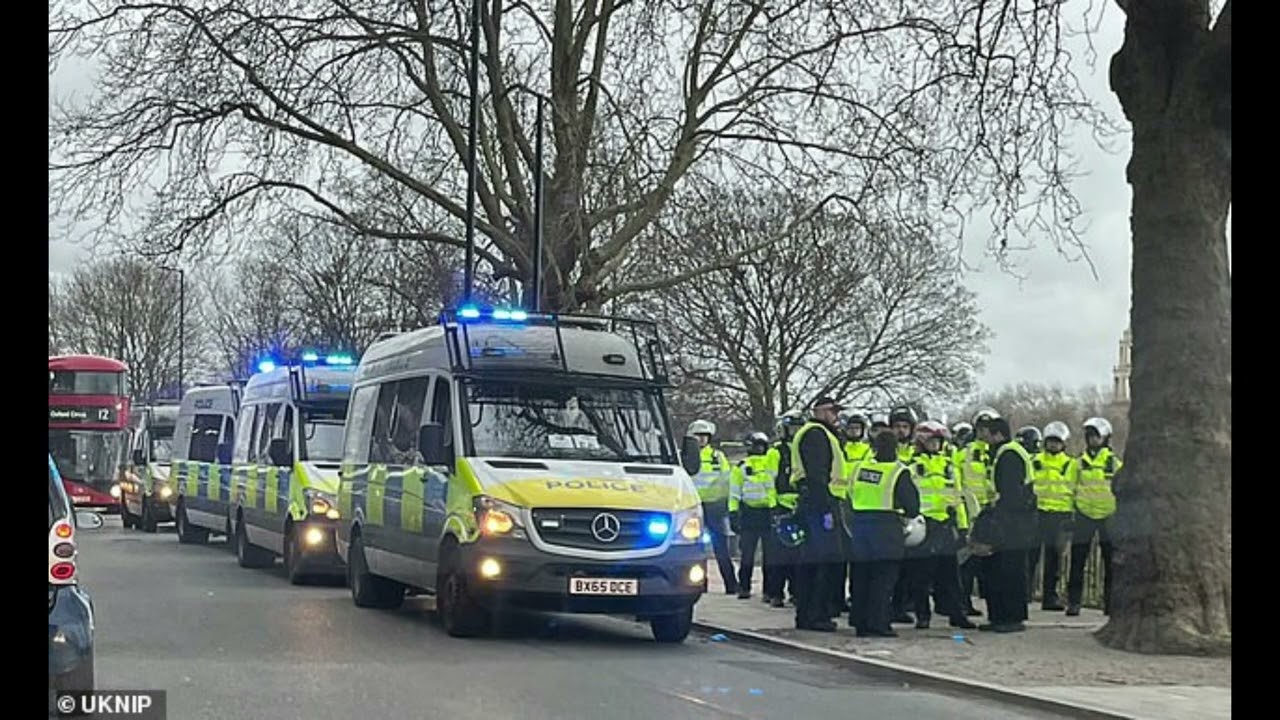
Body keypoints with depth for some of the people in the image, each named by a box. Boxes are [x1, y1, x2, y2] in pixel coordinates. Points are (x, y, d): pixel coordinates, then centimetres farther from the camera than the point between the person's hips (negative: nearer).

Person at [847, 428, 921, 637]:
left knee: (861, 577, 12)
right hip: (886, 529, -5)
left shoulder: (859, 468, 6)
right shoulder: (899, 473, -8)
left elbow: (850, 499, 13)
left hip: (859, 525, 5)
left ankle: (860, 622, 16)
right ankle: (878, 624, -5)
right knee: (883, 579, -1)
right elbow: (912, 509, -7)